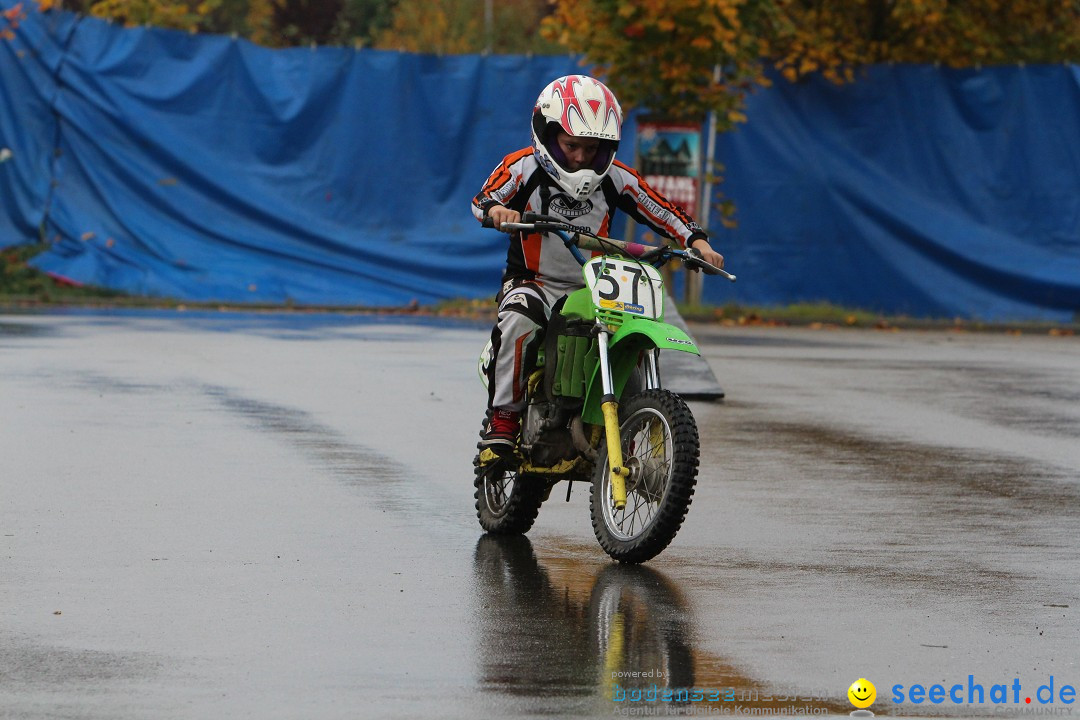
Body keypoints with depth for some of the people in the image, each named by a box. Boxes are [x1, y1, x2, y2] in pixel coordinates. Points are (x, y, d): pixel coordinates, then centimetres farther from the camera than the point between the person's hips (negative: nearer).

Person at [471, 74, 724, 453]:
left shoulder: (614, 177, 1)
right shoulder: (523, 166, -6)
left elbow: (662, 210, 3)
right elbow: (484, 198, -15)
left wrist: (696, 241, -14)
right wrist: (496, 210, -40)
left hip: (595, 288, 3)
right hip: (534, 282, -3)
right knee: (517, 322, -37)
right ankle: (503, 418, -23)